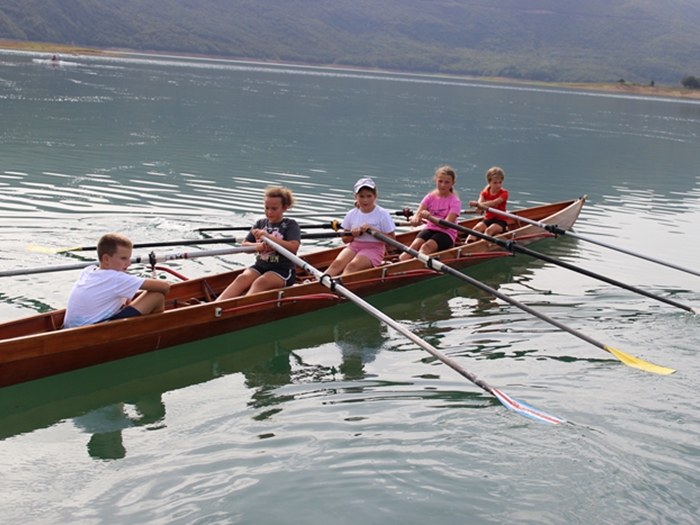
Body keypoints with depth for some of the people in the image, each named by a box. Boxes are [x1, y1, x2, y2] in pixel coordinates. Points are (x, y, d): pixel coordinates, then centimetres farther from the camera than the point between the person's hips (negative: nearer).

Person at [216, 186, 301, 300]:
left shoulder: (291, 225, 0)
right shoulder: (260, 223, 15)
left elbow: (293, 247, -17)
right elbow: (244, 245, 10)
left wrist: (268, 236, -22)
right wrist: (258, 246, -14)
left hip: (283, 270, -4)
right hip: (260, 266, 4)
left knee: (261, 282, -35)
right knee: (243, 278, -27)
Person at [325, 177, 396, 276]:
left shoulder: (382, 214, -3)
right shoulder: (352, 214, 8)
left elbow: (392, 238, -8)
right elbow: (345, 239, 14)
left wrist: (372, 230, -18)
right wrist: (352, 234, -10)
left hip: (373, 248, -4)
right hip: (354, 246, 4)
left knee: (352, 266, -33)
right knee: (338, 263, -27)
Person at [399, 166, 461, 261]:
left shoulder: (455, 201, -6)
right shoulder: (430, 197, 6)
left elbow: (446, 224, -20)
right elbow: (418, 213, -8)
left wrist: (429, 217, -37)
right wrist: (415, 218, -35)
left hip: (446, 234, -4)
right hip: (429, 229, 4)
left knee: (426, 247, -33)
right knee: (415, 245, -27)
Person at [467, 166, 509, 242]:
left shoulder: (504, 193, -6)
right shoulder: (485, 193, 8)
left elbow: (494, 203, -25)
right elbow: (480, 202, -14)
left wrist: (478, 204, -41)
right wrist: (479, 206, -42)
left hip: (500, 221, -3)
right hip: (487, 219, 3)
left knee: (489, 230, -34)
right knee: (476, 228, -28)